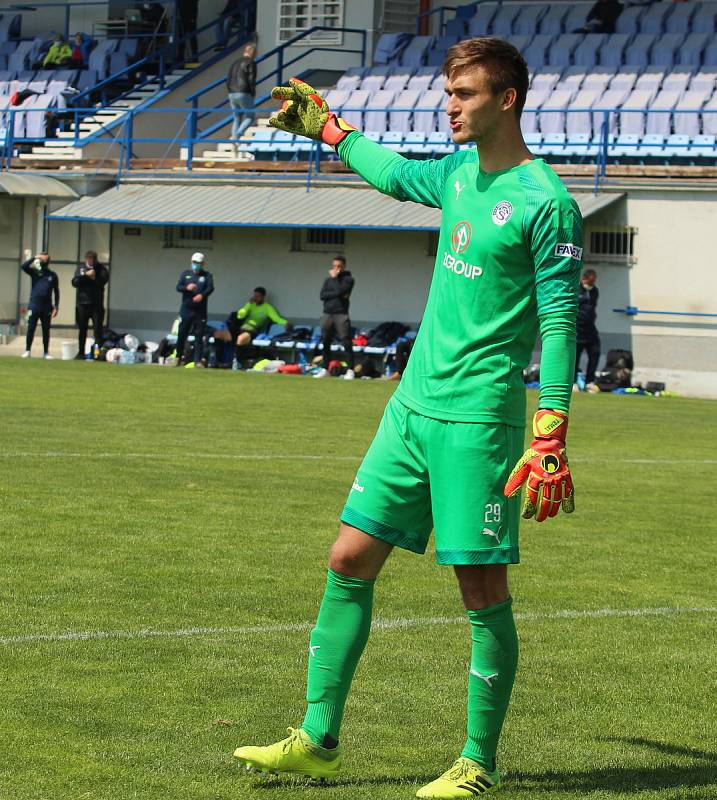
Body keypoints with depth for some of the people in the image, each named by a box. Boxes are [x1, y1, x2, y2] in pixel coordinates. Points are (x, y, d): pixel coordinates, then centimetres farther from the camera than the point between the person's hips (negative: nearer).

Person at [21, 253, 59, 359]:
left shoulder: (53, 275, 7)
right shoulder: (34, 272, 5)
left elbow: (56, 292, 9)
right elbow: (23, 266, -11)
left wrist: (56, 307, 2)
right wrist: (34, 259, -15)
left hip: (47, 307, 1)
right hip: (34, 306, -1)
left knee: (46, 331, 4)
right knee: (30, 329, -2)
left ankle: (46, 352, 9)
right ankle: (27, 350, 3)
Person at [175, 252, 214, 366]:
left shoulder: (207, 275, 6)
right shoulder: (185, 273, 11)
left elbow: (211, 288, -9)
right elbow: (178, 287, 2)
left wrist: (202, 295, -28)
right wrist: (187, 288, -19)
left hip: (200, 310, -1)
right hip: (186, 309, 1)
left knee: (199, 336, -2)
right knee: (182, 334, 4)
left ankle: (197, 360, 0)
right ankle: (179, 357, 19)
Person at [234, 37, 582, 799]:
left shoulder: (545, 200, -12)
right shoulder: (459, 171, 11)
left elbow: (560, 322, -15)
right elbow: (397, 175, 35)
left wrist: (549, 441, -20)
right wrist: (329, 129, 43)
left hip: (478, 421, -8)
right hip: (413, 404, 8)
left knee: (483, 590, -2)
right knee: (349, 559, 6)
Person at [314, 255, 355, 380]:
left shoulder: (348, 279, 1)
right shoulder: (328, 280, 15)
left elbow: (340, 290, -16)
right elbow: (322, 295, 2)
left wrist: (335, 278, -5)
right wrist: (337, 294, -9)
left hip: (341, 315, -5)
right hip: (327, 314, 5)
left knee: (346, 342, -10)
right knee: (325, 343, 8)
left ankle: (350, 370, -9)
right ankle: (325, 369, 17)